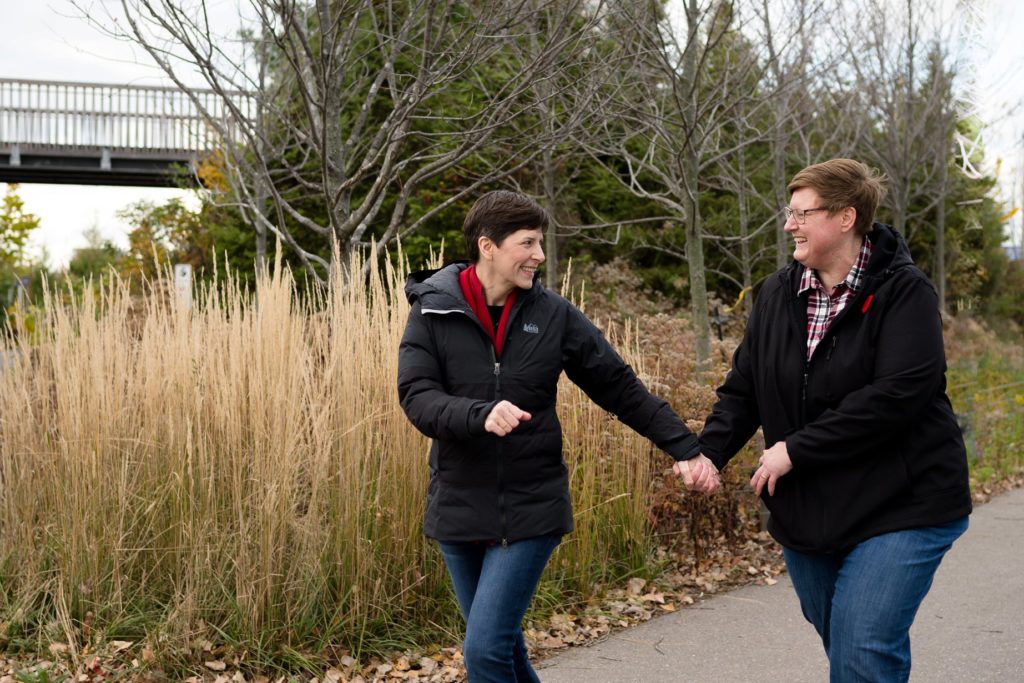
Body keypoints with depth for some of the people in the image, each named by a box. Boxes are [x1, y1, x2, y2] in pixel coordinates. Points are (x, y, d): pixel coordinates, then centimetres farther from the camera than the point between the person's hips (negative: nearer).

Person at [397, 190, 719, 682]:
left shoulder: (555, 316, -2)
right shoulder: (433, 311, -4)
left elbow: (623, 390, 2)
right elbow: (416, 396, -14)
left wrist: (685, 449, -3)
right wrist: (481, 415, -32)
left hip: (531, 511, -1)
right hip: (459, 511, 2)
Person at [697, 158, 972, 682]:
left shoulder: (903, 292, -13)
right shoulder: (777, 295, 5)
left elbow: (896, 396, -24)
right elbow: (742, 389, 8)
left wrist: (794, 449, -22)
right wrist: (708, 452, -10)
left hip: (901, 506, -6)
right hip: (807, 514, 6)